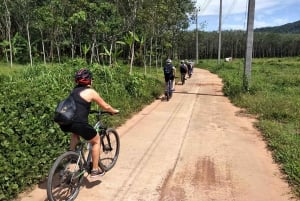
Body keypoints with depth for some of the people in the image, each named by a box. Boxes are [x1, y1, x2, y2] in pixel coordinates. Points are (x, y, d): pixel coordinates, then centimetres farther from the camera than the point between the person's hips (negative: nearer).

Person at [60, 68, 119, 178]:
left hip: (65, 124, 7)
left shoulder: (74, 90, 18)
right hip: (79, 124, -6)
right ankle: (95, 170, 22)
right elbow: (106, 107, 8)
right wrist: (114, 111, 27)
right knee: (96, 140, 18)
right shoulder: (90, 91, 0)